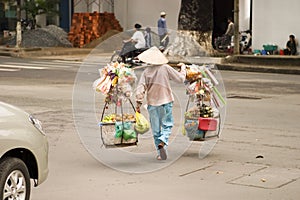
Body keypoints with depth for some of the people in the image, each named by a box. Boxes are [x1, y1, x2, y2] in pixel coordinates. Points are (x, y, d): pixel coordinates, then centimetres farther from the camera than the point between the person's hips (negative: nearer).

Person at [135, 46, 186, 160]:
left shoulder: (146, 71, -2)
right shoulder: (166, 68, -6)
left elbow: (141, 88, -6)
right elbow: (180, 79, 0)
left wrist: (138, 102, -2)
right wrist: (183, 69, 18)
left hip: (152, 103, 1)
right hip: (166, 101, -1)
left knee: (155, 129, 9)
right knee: (167, 125, 9)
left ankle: (160, 153, 10)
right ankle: (162, 142, -20)